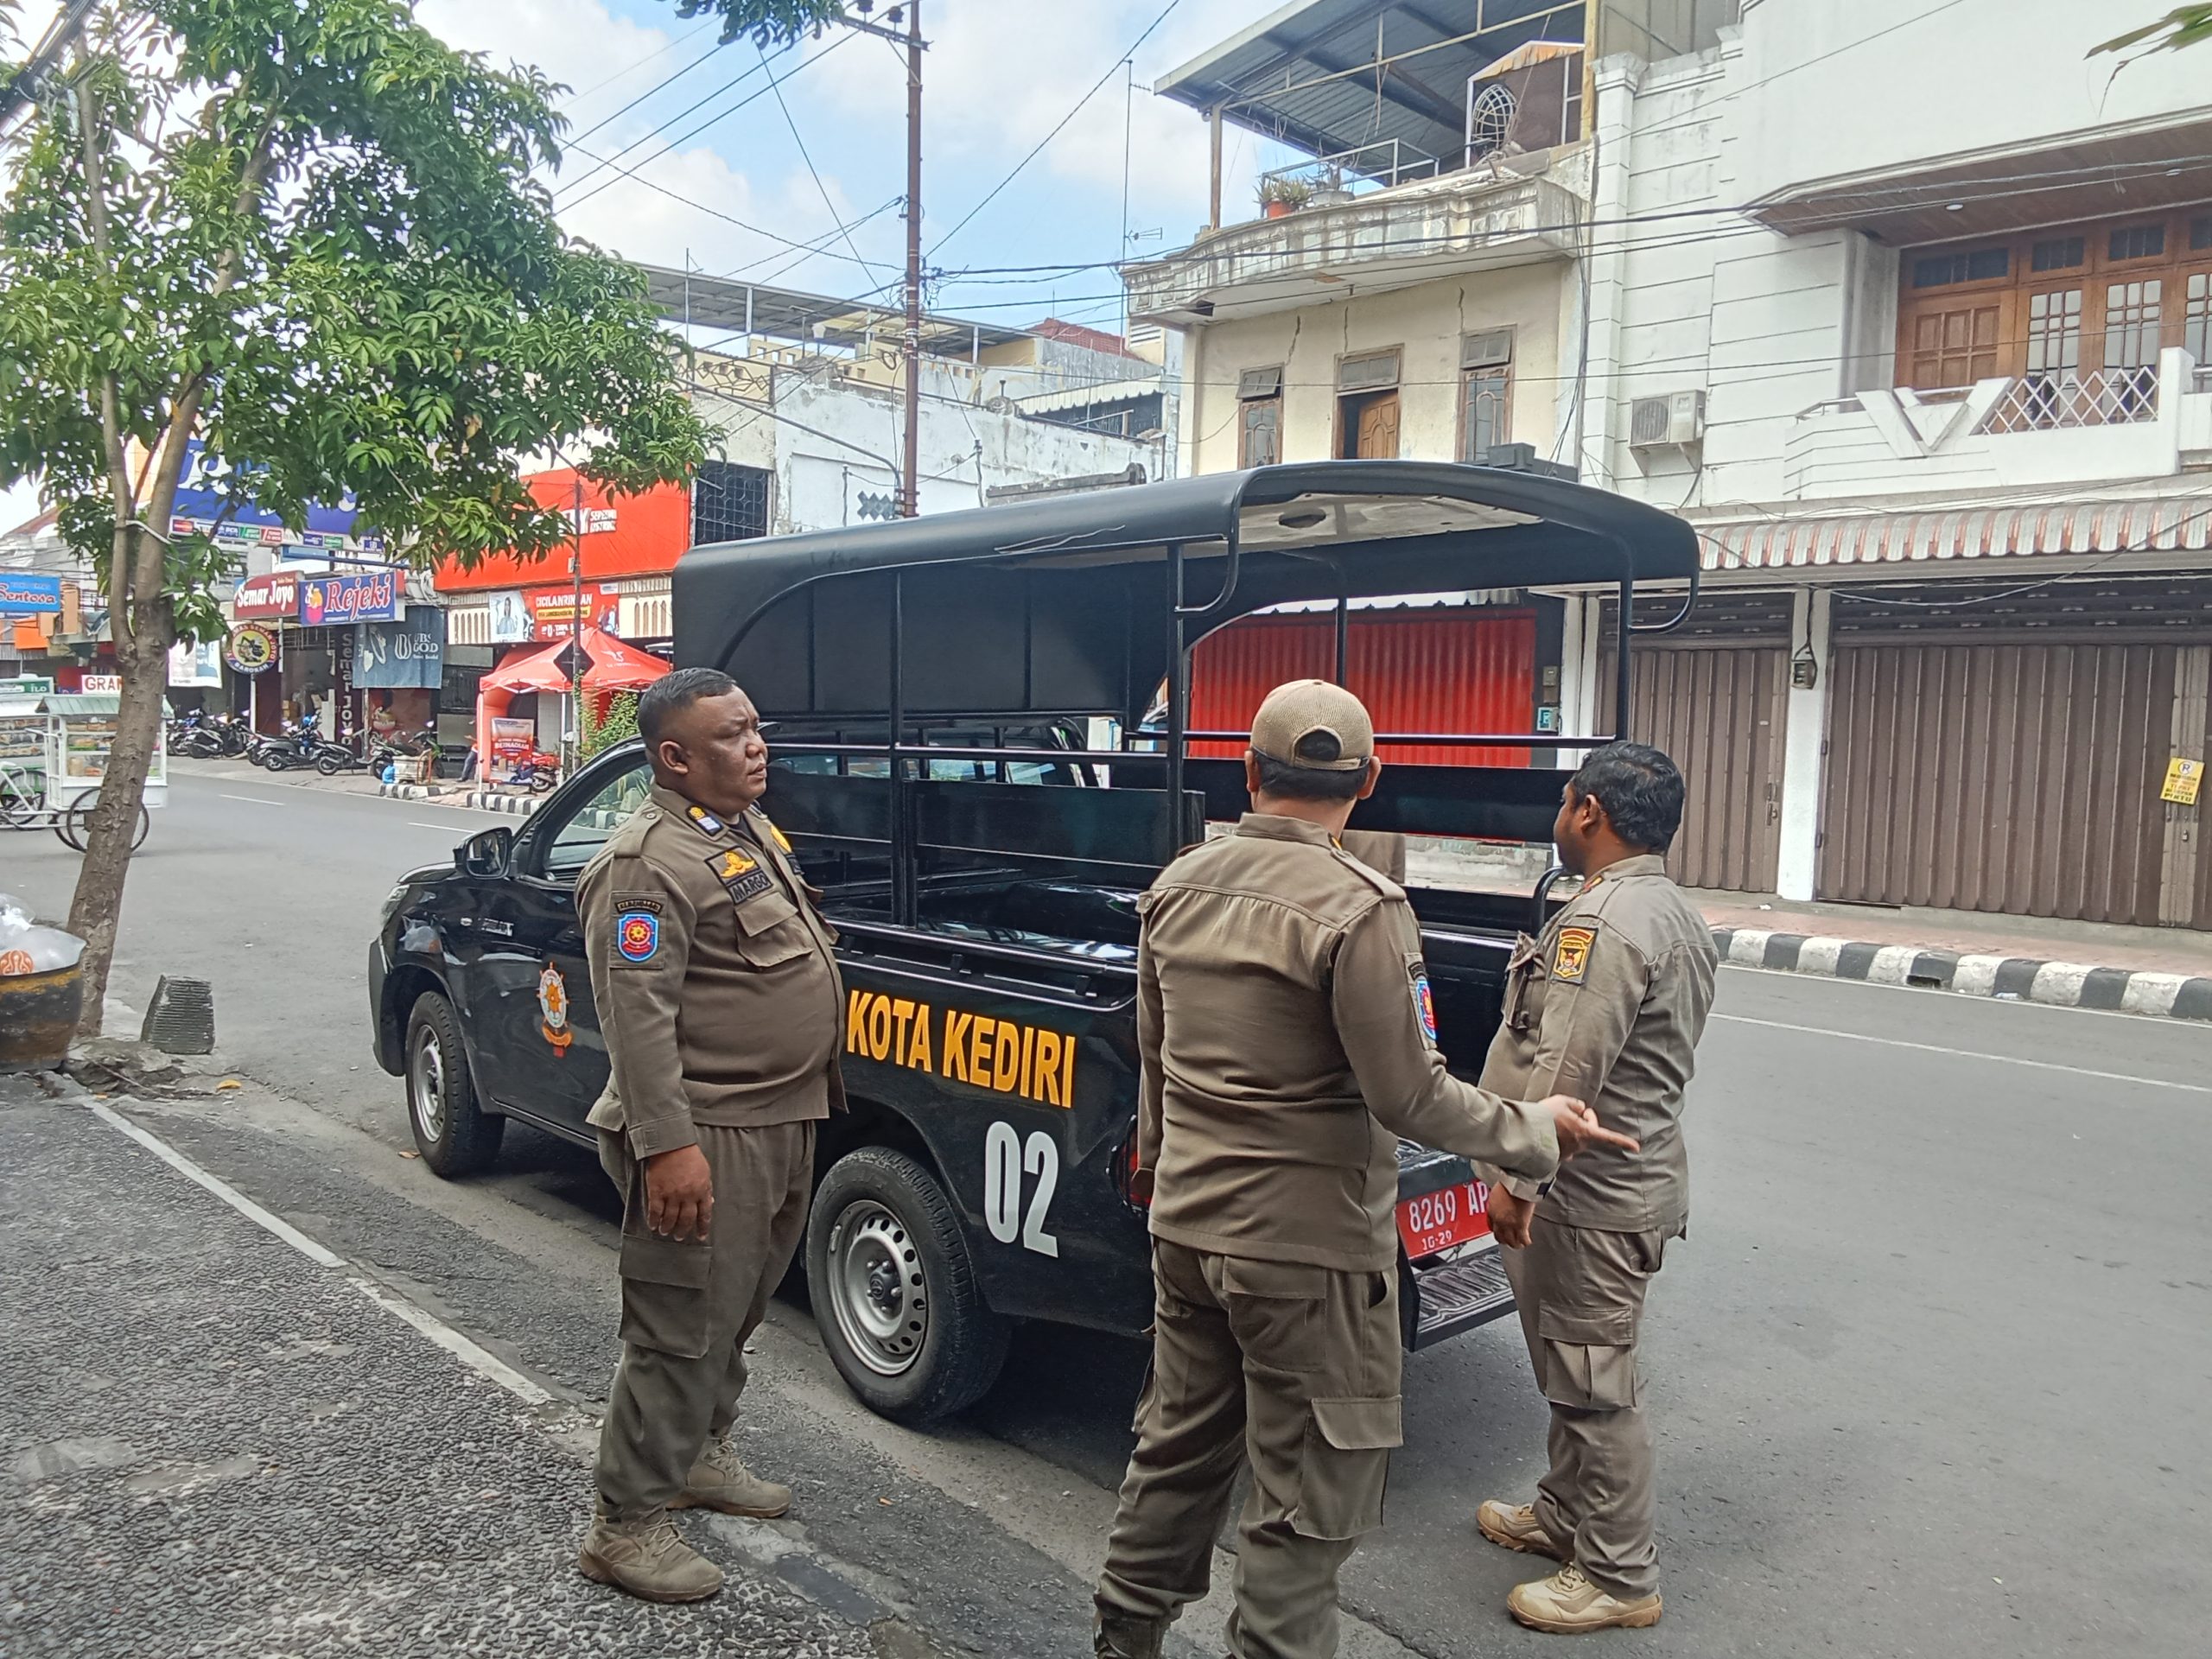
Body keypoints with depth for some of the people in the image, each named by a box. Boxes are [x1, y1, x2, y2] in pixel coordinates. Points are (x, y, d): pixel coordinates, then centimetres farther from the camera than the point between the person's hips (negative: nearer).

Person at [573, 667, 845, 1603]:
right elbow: (637, 1015, -24)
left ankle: (700, 1454, 41)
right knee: (684, 1331, -1)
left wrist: (808, 1095, 23)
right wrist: (667, 1145, -28)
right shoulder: (651, 862, -19)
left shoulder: (751, 830, 12)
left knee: (735, 1311, 23)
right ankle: (627, 1525, 12)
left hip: (784, 1120, 10)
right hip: (709, 1135, -10)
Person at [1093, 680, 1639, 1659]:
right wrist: (1537, 1133, -2)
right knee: (1306, 1504, 9)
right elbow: (1409, 1098, -19)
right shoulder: (1359, 908, -20)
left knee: (1178, 1448, 23)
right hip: (1307, 1246, -7)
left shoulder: (1176, 887, 2)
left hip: (1185, 1224, 7)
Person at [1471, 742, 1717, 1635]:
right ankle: (1564, 1513, 39)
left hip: (1590, 1196, -11)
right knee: (1575, 1369, 23)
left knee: (1593, 1385, 2)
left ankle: (1617, 1578, 15)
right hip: (1637, 1170, 11)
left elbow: (1566, 1072, -27)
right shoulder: (1678, 915, 13)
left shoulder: (1604, 921, -23)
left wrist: (1513, 1177, -21)